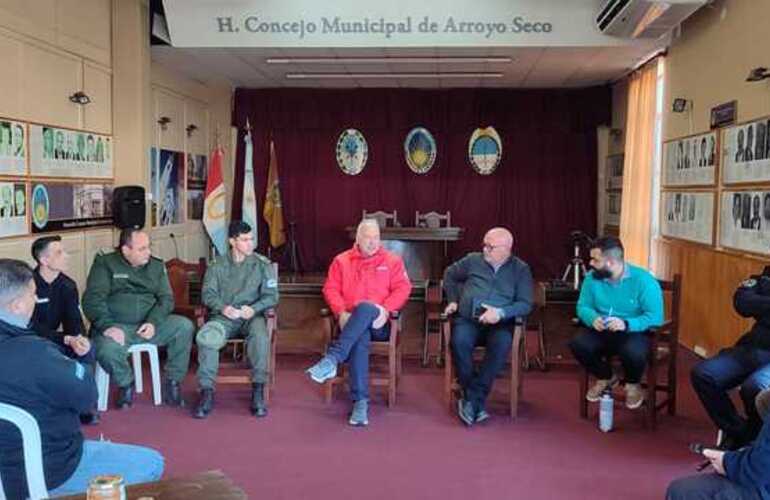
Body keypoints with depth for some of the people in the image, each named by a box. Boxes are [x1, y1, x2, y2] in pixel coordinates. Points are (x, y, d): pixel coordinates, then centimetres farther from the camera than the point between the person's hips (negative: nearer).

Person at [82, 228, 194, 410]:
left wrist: (153, 322, -13)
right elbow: (92, 299, -7)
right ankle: (126, 384, -1)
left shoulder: (156, 265, 13)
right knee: (107, 351, -35)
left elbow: (166, 298, 7)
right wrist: (108, 326, -24)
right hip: (116, 326, -3)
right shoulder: (105, 264, 2)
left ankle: (173, 383, -5)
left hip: (149, 324, 4)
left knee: (185, 326, -20)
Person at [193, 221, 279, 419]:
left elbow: (271, 295, 2)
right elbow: (207, 293, 4)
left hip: (252, 315, -1)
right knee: (205, 337, -31)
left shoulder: (262, 264, 7)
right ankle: (207, 392, -22)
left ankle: (258, 392, -27)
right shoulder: (218, 265, 10)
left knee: (260, 336, -36)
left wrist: (254, 308, -17)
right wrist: (222, 307, -16)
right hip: (224, 316, 1)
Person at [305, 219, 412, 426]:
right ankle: (361, 402, -41)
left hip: (379, 323, 0)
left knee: (365, 308, -37)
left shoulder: (392, 261, 14)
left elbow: (402, 288, 2)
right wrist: (341, 312, -11)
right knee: (360, 338, -36)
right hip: (352, 323, 1)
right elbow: (331, 289, 8)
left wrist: (385, 310, -15)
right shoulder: (341, 261, 16)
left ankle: (332, 359, -46)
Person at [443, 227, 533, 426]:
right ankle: (477, 401, -23)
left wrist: (501, 312, -17)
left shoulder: (521, 269, 6)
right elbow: (450, 274, 28)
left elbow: (525, 304, -1)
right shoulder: (473, 260, 12)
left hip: (499, 323, -1)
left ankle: (472, 399, -28)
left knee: (502, 344, -36)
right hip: (467, 319, 1)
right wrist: (453, 300, 15)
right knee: (459, 341, -33)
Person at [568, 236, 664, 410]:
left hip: (635, 332, -4)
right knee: (578, 344, -25)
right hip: (602, 332, 4)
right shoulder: (592, 277, -3)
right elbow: (583, 306, 1)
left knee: (633, 352, -38)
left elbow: (656, 317, -21)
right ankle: (605, 378, 8)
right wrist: (593, 318, -24)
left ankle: (633, 385, 2)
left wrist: (626, 324, -36)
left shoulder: (643, 280, -17)